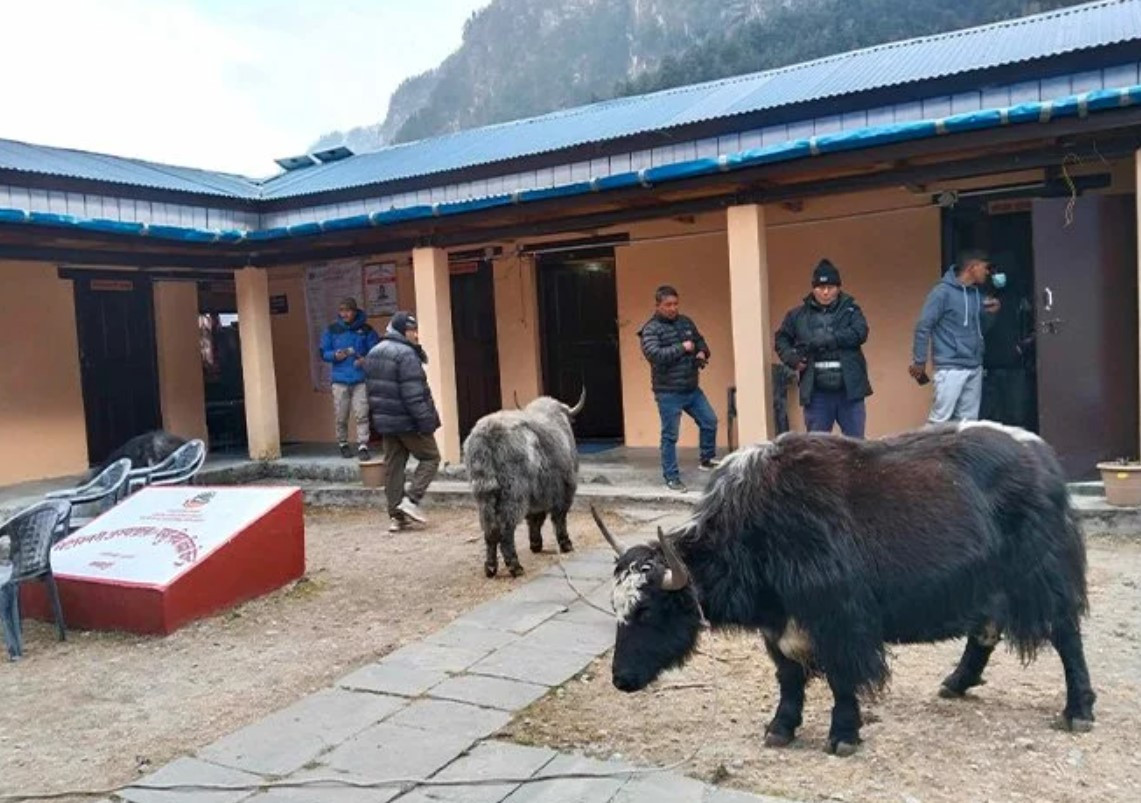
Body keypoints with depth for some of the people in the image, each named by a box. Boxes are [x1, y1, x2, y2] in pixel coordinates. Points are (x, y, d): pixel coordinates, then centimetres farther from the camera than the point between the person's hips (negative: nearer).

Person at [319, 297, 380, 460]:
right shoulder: (332, 329, 6)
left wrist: (366, 360, -15)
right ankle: (343, 444, 24)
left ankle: (363, 446, -3)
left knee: (362, 415, -7)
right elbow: (323, 353, 10)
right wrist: (335, 355, -11)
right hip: (340, 380, 1)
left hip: (361, 379, -1)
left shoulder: (366, 330, 2)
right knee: (341, 417, 7)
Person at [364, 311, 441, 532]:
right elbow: (413, 394, -22)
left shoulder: (373, 354, 12)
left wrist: (378, 414, 20)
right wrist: (426, 421, -20)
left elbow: (372, 389, 16)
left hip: (384, 421, 8)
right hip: (407, 421, -8)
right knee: (430, 457, 6)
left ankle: (396, 516, 12)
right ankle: (411, 499, -5)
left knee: (393, 465, 10)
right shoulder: (406, 354, -17)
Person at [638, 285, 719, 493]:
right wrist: (682, 348, -19)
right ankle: (671, 477, 10)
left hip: (692, 389, 7)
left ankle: (707, 460, 34)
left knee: (710, 421, 13)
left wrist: (702, 353, -2)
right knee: (670, 436, 0)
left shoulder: (686, 322, 9)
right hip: (668, 393, -7)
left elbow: (701, 341, 21)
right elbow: (654, 354, -27)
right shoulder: (650, 329, -12)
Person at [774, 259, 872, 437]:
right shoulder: (798, 315, 6)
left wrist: (824, 339, -19)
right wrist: (792, 358, -3)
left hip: (849, 390, 0)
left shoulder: (850, 310, 4)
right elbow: (781, 338, 17)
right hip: (816, 393, 1)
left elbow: (860, 333, -13)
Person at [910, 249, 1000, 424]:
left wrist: (990, 314, 1)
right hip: (950, 367, -7)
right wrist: (919, 361, -13)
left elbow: (980, 329, 21)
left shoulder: (977, 294, 14)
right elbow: (923, 326, -12)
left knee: (969, 421, 8)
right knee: (940, 419, -10)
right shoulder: (943, 291, -9)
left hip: (975, 367, 8)